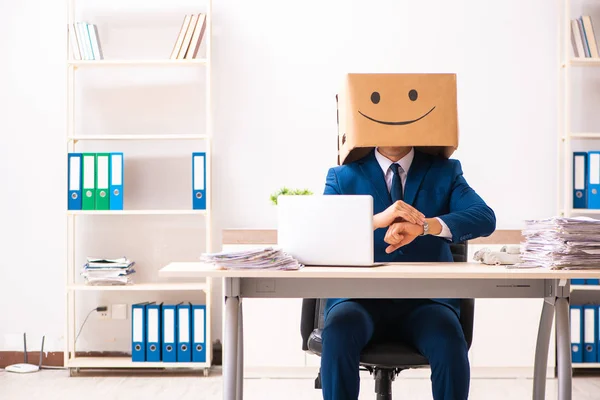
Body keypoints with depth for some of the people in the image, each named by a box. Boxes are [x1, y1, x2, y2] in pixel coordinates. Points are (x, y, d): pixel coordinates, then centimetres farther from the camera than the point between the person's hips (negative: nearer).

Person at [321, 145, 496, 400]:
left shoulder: (445, 171, 12)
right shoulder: (343, 176, 10)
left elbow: (485, 218, -6)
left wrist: (424, 226, -23)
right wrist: (377, 220, -23)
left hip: (426, 297, 1)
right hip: (362, 296, 0)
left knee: (450, 343, -31)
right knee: (338, 333, -33)